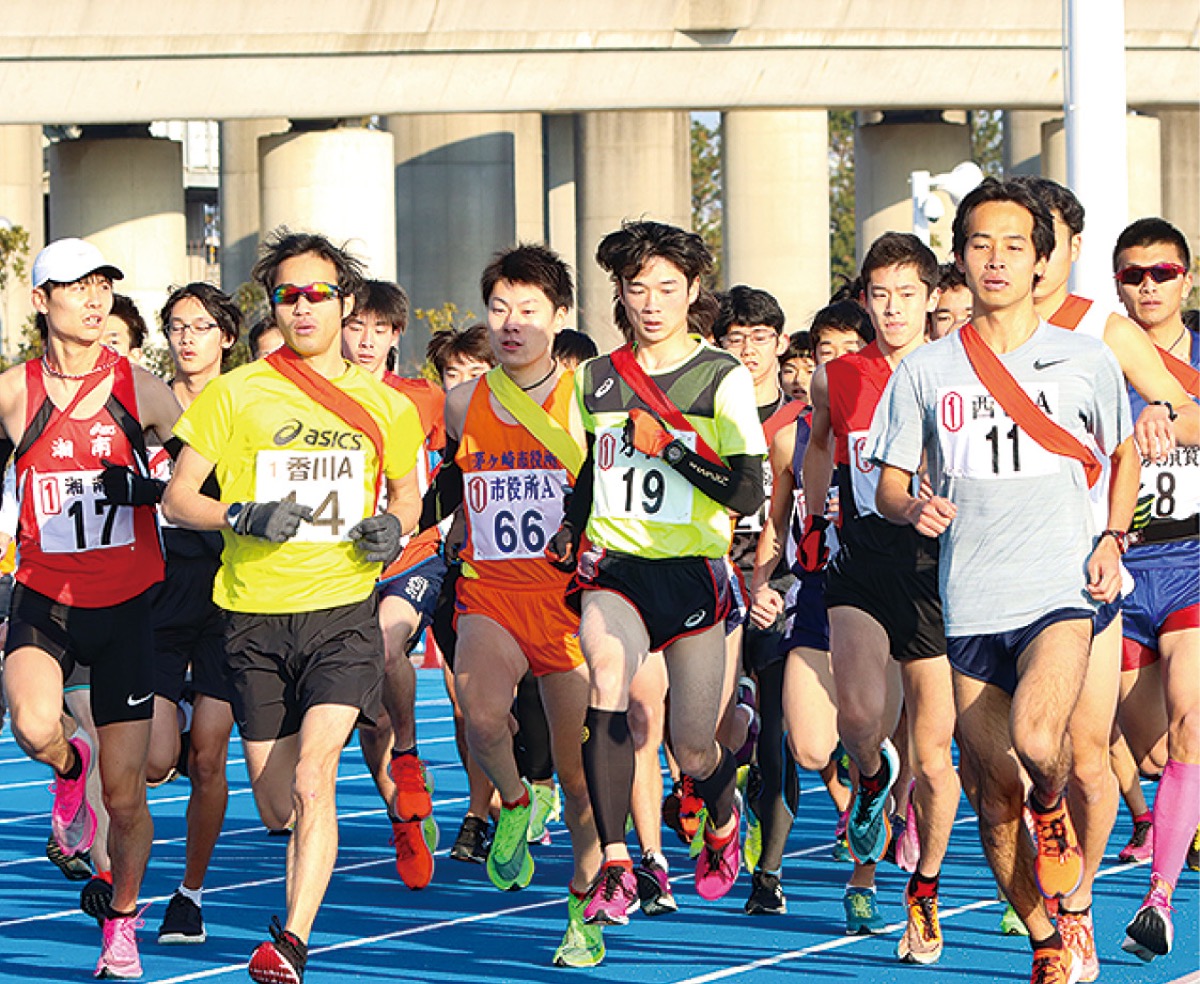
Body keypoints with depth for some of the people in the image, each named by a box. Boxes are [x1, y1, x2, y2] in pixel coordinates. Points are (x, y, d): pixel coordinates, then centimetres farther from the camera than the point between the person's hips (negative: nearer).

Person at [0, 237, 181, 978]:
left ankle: (123, 924, 25)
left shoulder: (140, 388, -2)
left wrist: (151, 487, -9)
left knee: (126, 795, 2)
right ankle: (68, 768, 7)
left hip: (127, 607, 0)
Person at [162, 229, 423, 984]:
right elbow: (176, 498, 4)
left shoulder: (383, 405, 7)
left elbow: (407, 491, 22)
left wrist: (394, 526, -1)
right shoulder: (234, 394, 2)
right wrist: (243, 516, -14)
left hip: (344, 615, -1)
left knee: (312, 777, -21)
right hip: (255, 616, 1)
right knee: (276, 807, 8)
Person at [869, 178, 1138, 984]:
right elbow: (889, 483, 10)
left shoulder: (1087, 361, 5)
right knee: (994, 799, 3)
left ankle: (1053, 811, 6)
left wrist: (1113, 538, 4)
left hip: (1062, 591, -2)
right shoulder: (925, 373, 5)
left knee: (1037, 740, -29)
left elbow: (1125, 451, 19)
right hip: (970, 605, 2)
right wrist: (914, 507, -13)